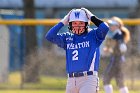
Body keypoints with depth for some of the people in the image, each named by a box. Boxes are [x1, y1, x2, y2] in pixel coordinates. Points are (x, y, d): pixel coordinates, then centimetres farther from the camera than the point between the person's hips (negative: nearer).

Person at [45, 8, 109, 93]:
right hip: (71, 80, 5)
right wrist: (63, 22, 5)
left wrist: (92, 17, -3)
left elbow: (105, 28, -15)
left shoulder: (93, 35, 3)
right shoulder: (67, 38, 13)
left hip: (88, 79, -5)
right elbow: (49, 36, 4)